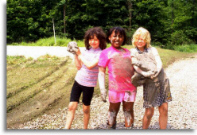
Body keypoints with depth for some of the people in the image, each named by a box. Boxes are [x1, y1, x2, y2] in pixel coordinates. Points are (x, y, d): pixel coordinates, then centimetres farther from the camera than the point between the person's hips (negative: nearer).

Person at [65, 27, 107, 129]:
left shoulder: (101, 53, -13)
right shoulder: (87, 50, 4)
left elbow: (90, 65, -26)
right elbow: (79, 66, 6)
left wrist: (80, 55, -14)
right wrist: (75, 55, -4)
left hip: (89, 84, -4)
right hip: (78, 81, 5)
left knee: (86, 108, 10)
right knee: (72, 106, 3)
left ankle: (85, 129, 29)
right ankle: (67, 128, 10)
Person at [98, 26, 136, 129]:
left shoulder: (127, 52, 13)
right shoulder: (106, 52, 3)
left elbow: (133, 67, 21)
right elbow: (101, 72, -1)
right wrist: (102, 89, -8)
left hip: (130, 87, 3)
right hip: (115, 87, -3)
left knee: (128, 110, 8)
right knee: (113, 110, 10)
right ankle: (110, 127, 27)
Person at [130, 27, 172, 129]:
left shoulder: (152, 50, 9)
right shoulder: (133, 52, 4)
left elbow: (159, 63, -2)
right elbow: (135, 66, -10)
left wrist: (156, 71, -23)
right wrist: (144, 73, -28)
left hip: (162, 81, 3)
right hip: (149, 84, -2)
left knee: (164, 110, 5)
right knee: (149, 112, 0)